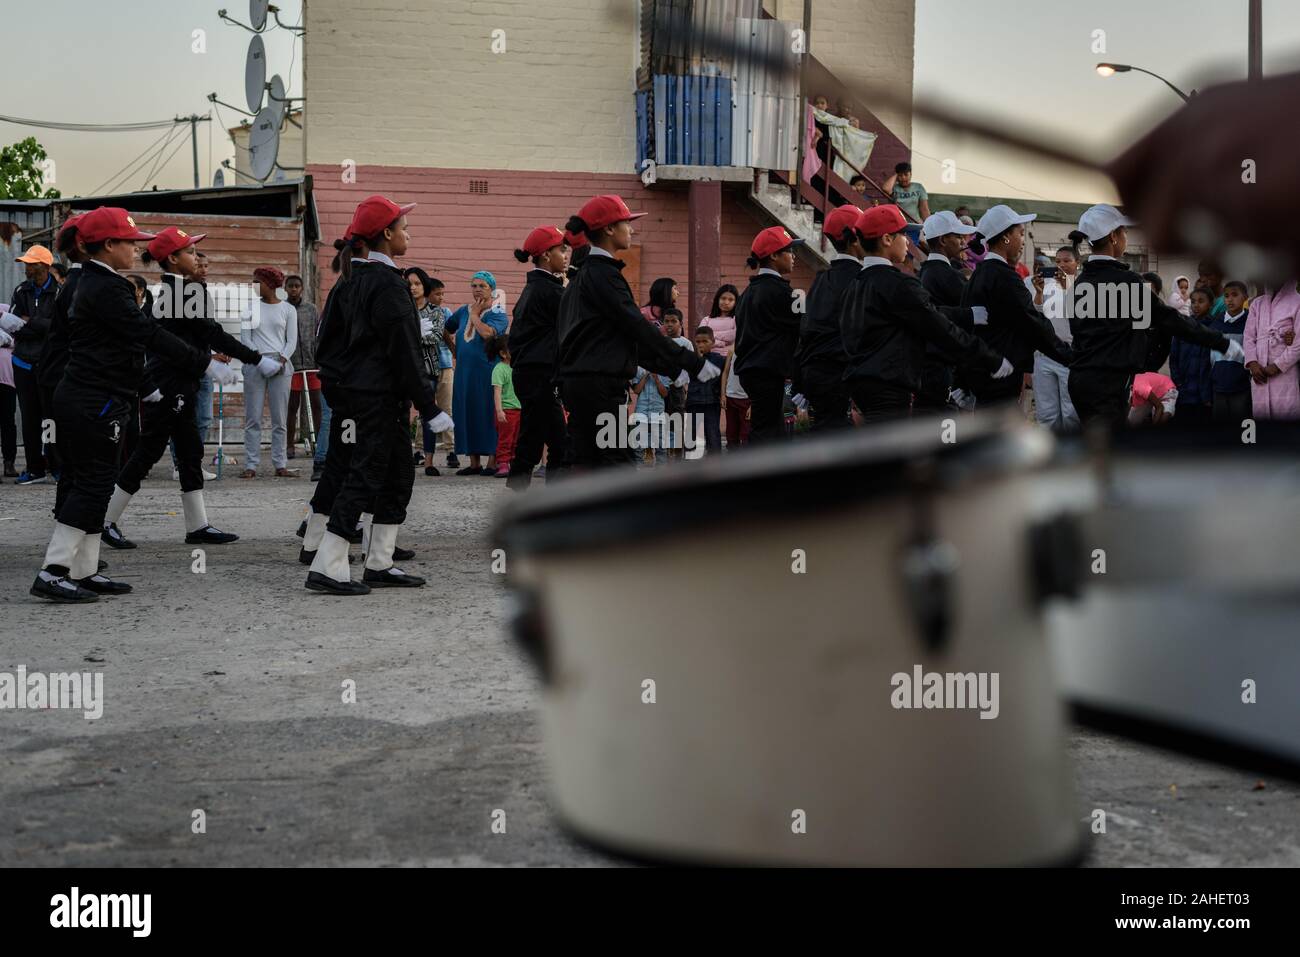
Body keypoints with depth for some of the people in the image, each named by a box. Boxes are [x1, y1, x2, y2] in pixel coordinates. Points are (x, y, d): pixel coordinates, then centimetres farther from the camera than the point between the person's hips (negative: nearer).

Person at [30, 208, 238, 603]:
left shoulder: (94, 285, 17)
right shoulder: (106, 289, -16)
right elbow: (151, 334, -20)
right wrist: (206, 364, -18)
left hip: (82, 400, 10)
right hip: (94, 404, -10)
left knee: (93, 486, 13)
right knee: (92, 485, -7)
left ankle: (84, 571, 17)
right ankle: (53, 574, -6)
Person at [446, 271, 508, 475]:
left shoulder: (498, 314, -4)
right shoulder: (463, 311, 13)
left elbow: (487, 333, -23)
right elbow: (446, 328, 26)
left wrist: (474, 315, -10)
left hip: (487, 372, -6)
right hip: (464, 372, 6)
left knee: (488, 414, -5)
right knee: (467, 413, 6)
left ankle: (492, 462, 0)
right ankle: (474, 462, 13)